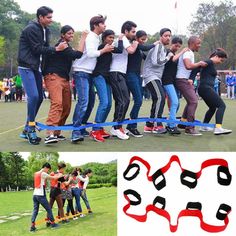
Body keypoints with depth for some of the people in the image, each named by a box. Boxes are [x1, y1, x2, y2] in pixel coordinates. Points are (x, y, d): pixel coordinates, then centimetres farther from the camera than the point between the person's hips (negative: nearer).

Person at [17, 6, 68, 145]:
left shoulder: (46, 30, 13)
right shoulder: (31, 29, -14)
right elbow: (37, 49, -17)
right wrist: (56, 49, -14)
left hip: (37, 68, 9)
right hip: (26, 67, -9)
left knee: (39, 98, 6)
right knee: (33, 96, -19)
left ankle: (27, 130, 15)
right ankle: (31, 129, -5)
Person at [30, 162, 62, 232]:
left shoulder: (36, 173, 17)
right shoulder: (43, 173, -8)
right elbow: (53, 178, -3)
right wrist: (59, 176, 15)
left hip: (35, 194, 8)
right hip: (41, 195, -8)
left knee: (35, 210, 5)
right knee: (48, 209, 5)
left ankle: (32, 226, -4)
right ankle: (52, 223, 14)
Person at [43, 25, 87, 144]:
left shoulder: (67, 46, 24)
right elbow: (78, 54, -16)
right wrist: (83, 37, -10)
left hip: (65, 78, 10)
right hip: (54, 76, -10)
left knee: (66, 107, 5)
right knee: (57, 103, -25)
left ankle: (56, 133, 12)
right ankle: (49, 134, -33)